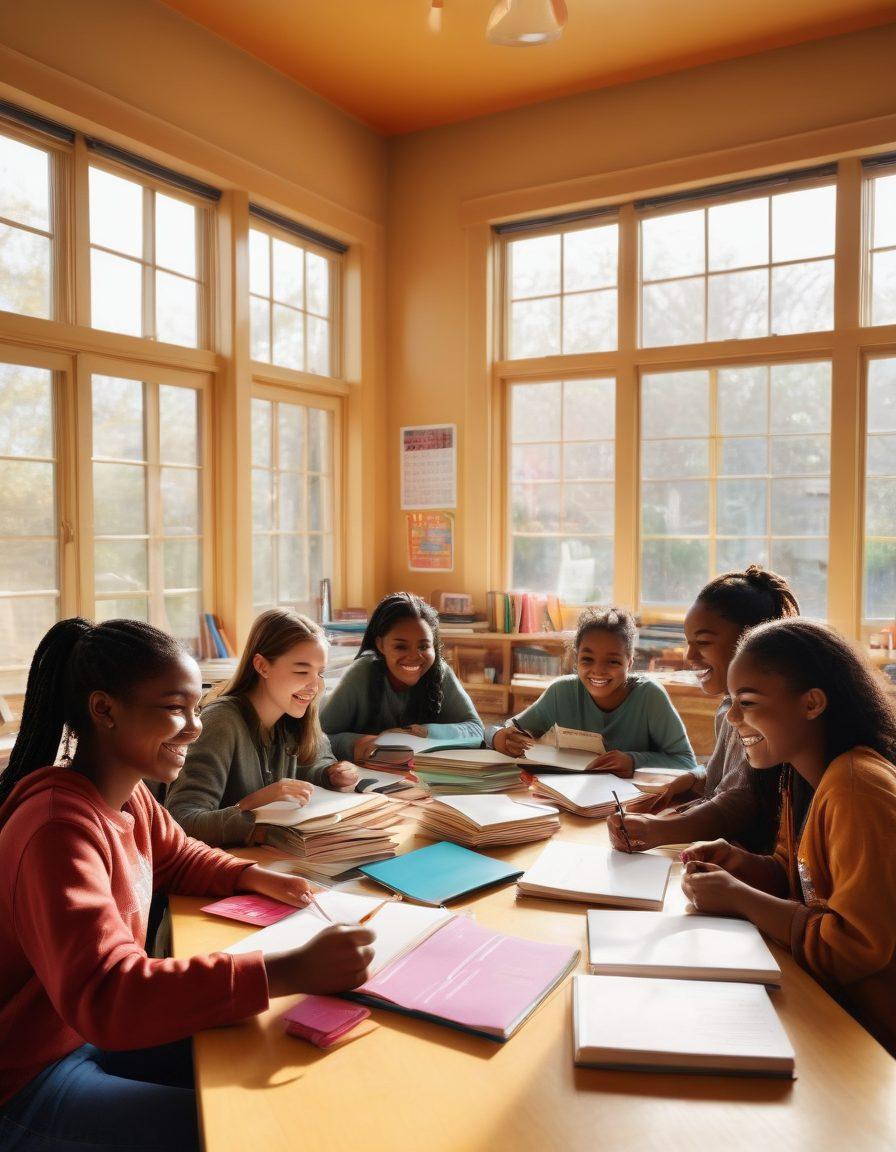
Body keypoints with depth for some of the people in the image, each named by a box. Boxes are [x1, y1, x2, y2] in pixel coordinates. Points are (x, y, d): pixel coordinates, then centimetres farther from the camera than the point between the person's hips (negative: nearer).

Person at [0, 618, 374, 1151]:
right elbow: (101, 995, -39)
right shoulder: (60, 827, -31)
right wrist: (291, 971, -45)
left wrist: (254, 877, -6)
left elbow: (178, 857, 15)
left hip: (91, 1029, 8)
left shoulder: (129, 793, -4)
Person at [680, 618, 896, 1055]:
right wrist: (743, 865, -7)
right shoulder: (800, 777, 1)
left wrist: (739, 898, -18)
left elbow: (859, 947, -26)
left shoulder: (857, 789, -26)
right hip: (825, 998, 7)